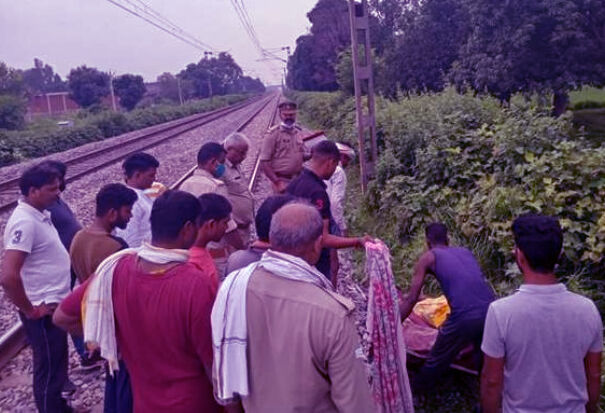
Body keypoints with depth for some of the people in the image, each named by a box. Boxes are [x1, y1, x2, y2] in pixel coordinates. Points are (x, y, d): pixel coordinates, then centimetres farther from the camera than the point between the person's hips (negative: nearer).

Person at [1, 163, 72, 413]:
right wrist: (30, 311, -19)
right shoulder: (25, 221, -24)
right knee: (49, 369, 7)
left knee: (57, 364, 24)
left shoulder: (40, 214, 4)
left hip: (55, 305, 9)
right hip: (44, 311, -9)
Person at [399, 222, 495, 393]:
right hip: (491, 312, 5)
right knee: (484, 362, 27)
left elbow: (411, 299, 6)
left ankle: (413, 396, 36)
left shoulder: (428, 257, 11)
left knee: (435, 364, 17)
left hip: (464, 318, -4)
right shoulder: (465, 251, 25)